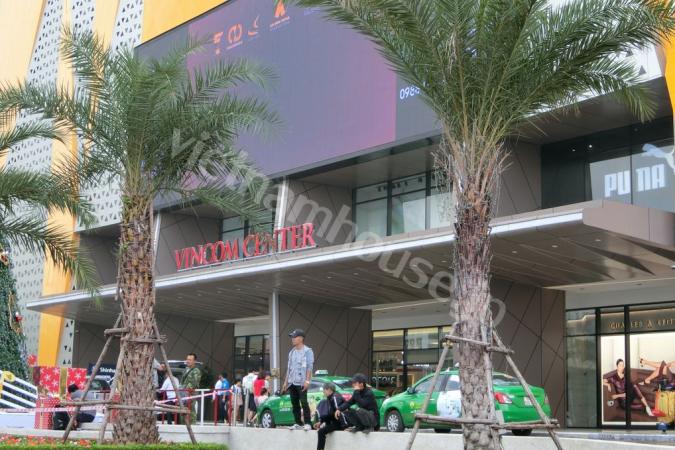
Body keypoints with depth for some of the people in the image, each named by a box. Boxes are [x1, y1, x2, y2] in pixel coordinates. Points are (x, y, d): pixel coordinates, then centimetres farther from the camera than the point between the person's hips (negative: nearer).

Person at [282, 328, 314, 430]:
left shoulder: (307, 351, -3)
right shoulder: (291, 352, 19)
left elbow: (309, 367, -9)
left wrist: (307, 381, -18)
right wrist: (286, 381, 19)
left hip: (301, 382, -7)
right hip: (292, 382, 7)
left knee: (304, 403, -11)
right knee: (294, 403, 7)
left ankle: (307, 424, -9)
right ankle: (298, 423, 13)